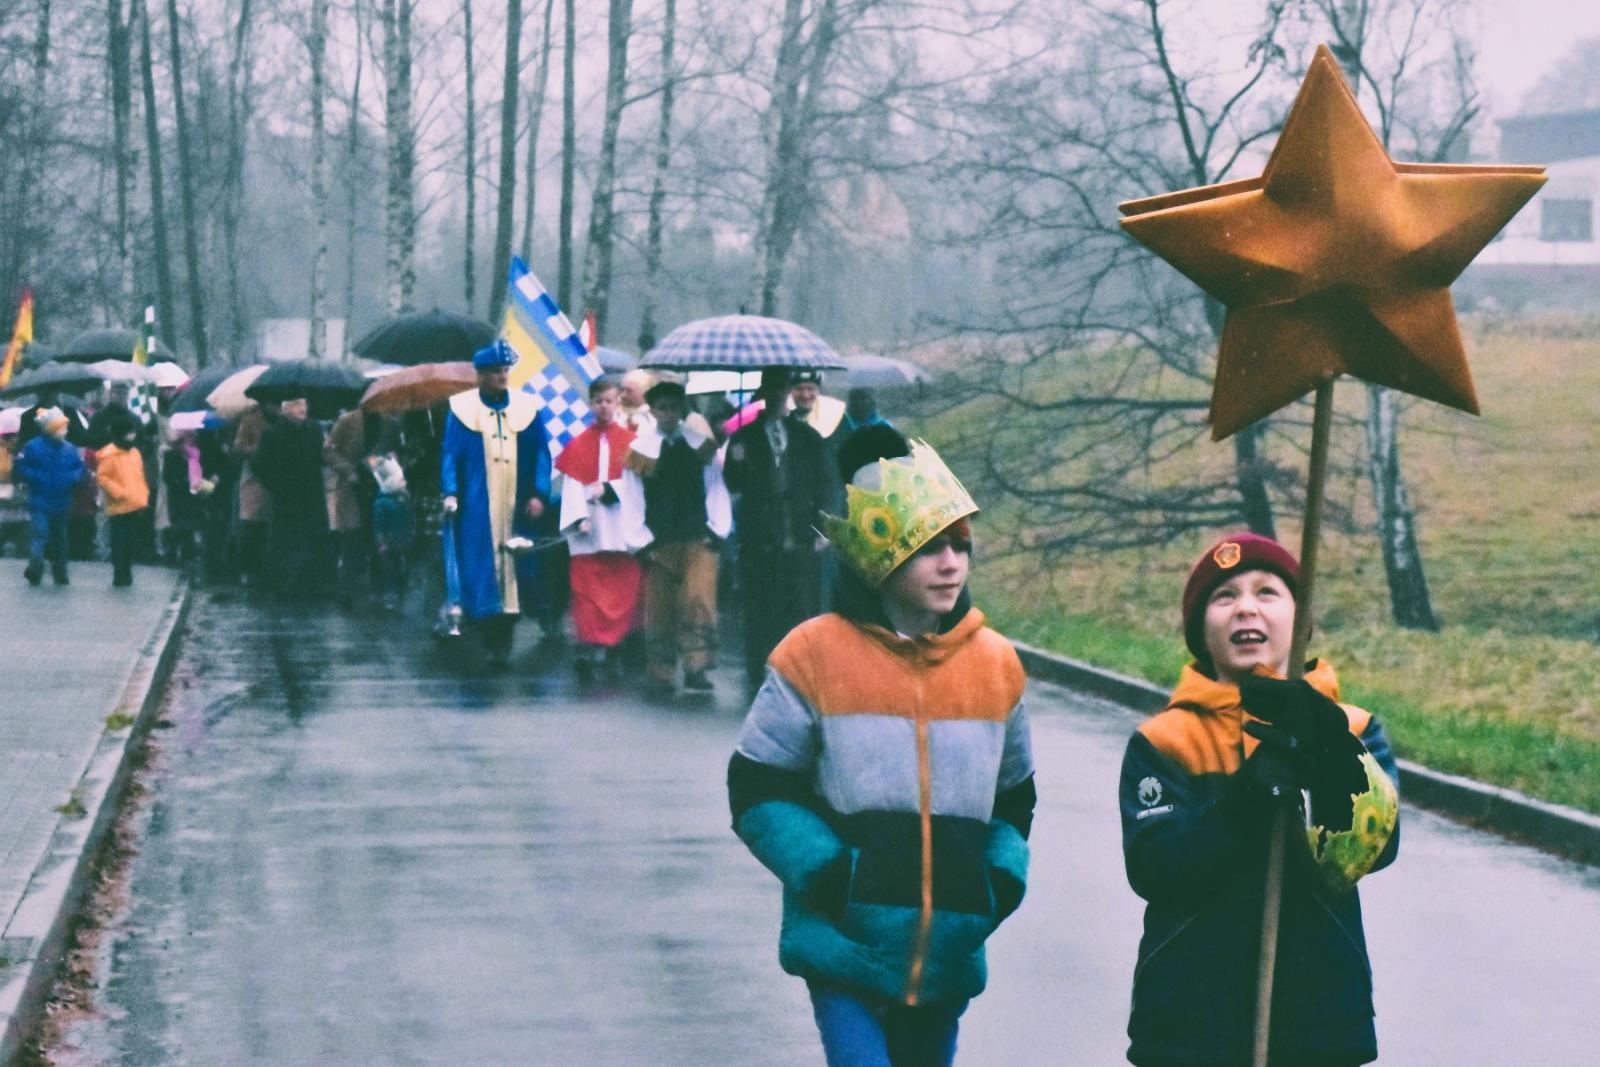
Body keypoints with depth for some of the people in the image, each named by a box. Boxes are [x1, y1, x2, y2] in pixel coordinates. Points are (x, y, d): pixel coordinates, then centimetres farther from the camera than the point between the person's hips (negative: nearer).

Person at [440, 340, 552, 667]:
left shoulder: (528, 408, 7)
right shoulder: (462, 409, 3)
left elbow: (541, 455, 7)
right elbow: (450, 455, 2)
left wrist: (539, 494, -5)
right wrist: (450, 493, -11)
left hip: (517, 507, 2)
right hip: (477, 508, -1)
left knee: (513, 567, -1)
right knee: (482, 568, -6)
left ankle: (503, 643, 3)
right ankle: (492, 639, -4)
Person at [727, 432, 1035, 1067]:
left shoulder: (996, 664, 5)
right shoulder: (816, 654, -8)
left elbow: (1013, 796, 18)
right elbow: (757, 791, -3)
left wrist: (1003, 876, 1)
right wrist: (823, 870, -16)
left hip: (948, 951, 4)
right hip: (845, 943, -4)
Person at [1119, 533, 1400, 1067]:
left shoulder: (1352, 730, 4)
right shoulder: (1163, 742, 0)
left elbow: (1371, 849, -13)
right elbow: (1153, 868, -14)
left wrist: (1331, 750, -29)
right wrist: (1244, 799, -27)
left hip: (1320, 1022, 1)